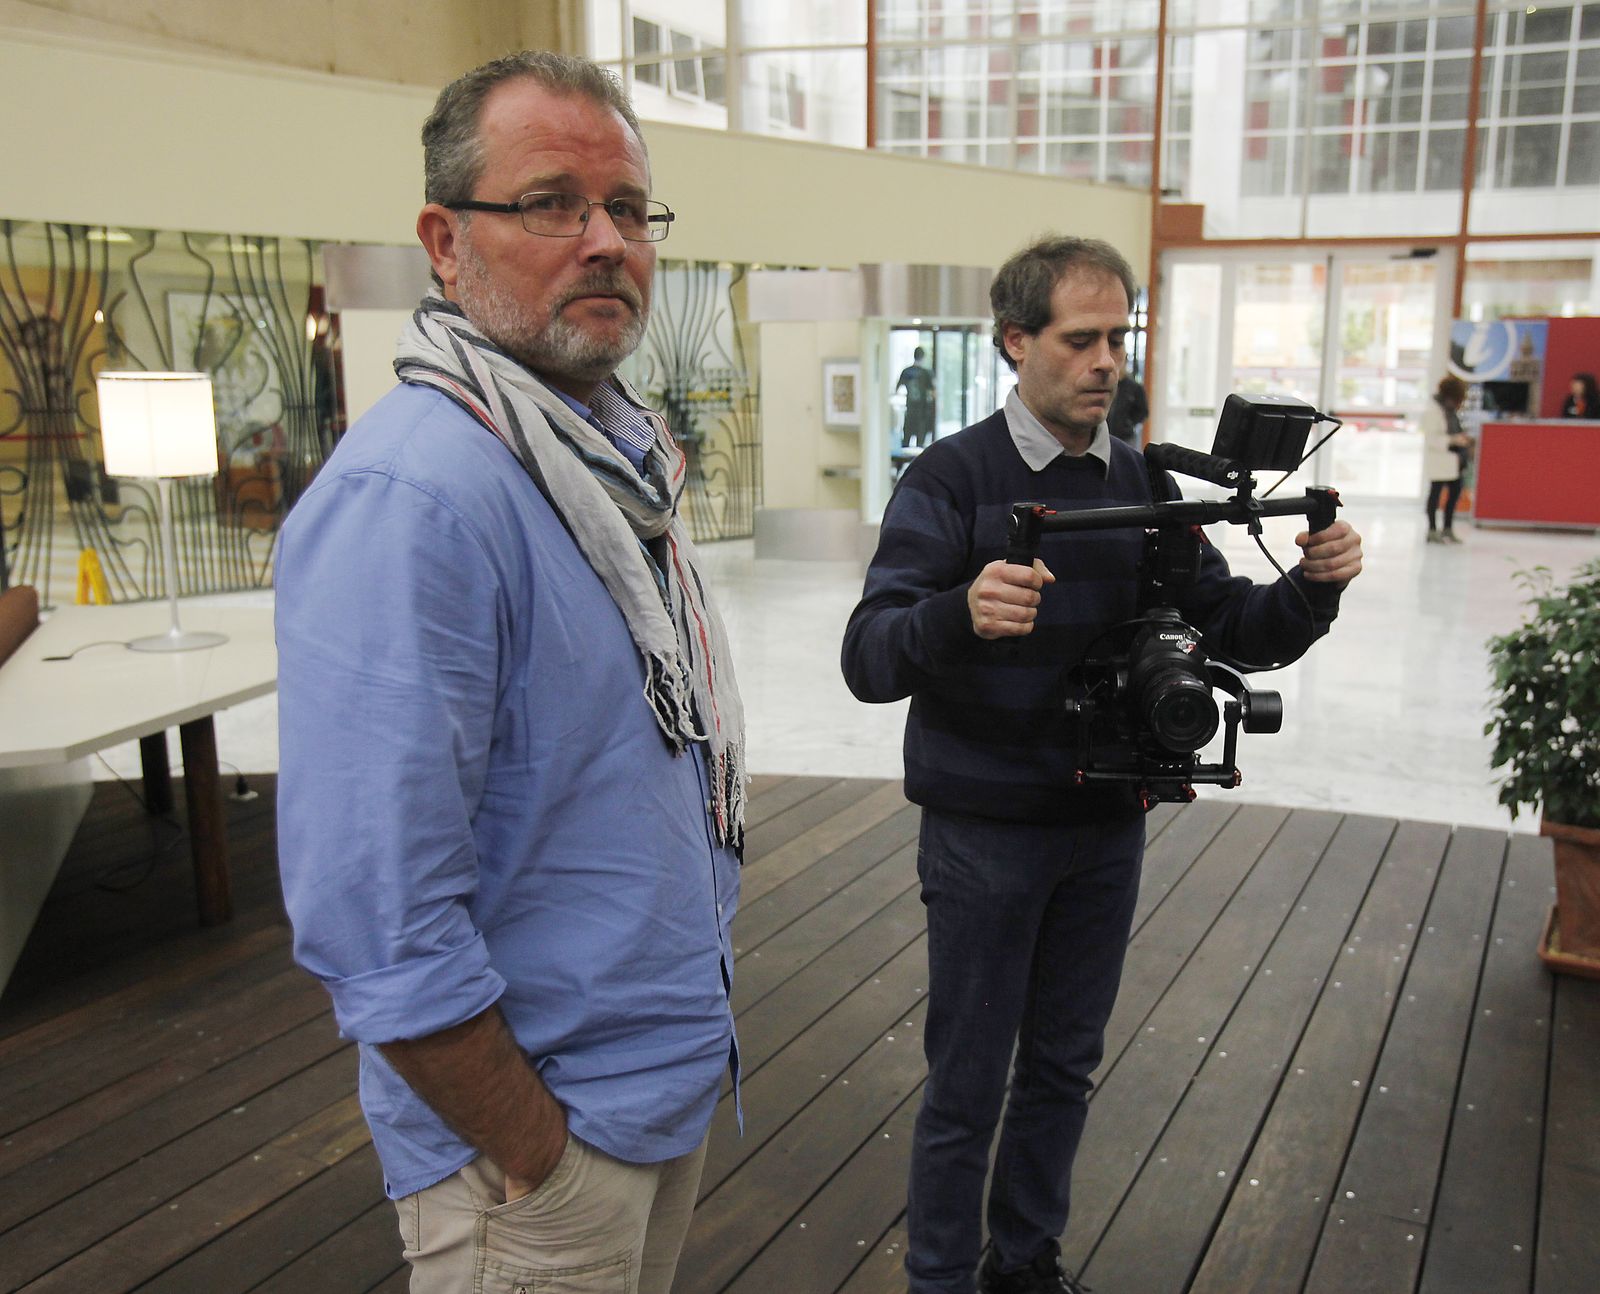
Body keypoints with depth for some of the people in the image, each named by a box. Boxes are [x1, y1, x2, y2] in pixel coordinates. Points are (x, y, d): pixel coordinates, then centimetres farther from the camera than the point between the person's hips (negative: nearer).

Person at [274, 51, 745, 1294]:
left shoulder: (623, 449, 5)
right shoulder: (407, 497, -25)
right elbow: (380, 918, -27)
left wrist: (695, 1029, 13)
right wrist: (534, 1165, -18)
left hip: (678, 1073, 8)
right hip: (547, 1120, -8)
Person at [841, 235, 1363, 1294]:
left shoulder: (1143, 483, 5)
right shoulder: (951, 479, -11)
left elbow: (1235, 629, 3)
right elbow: (869, 658, -23)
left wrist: (1314, 587, -17)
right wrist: (962, 614, -44)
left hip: (1107, 826, 5)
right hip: (984, 831, -5)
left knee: (1065, 1067, 18)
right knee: (968, 1083, 6)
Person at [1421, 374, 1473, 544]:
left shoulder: (1450, 408, 9)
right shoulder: (1432, 410, -16)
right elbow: (1431, 438, -19)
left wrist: (1462, 438, 6)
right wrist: (1453, 440, -24)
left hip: (1453, 459, 8)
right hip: (1438, 460, -8)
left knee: (1455, 491, 10)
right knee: (1436, 492, 0)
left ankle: (1448, 529, 21)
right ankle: (1432, 531, 9)